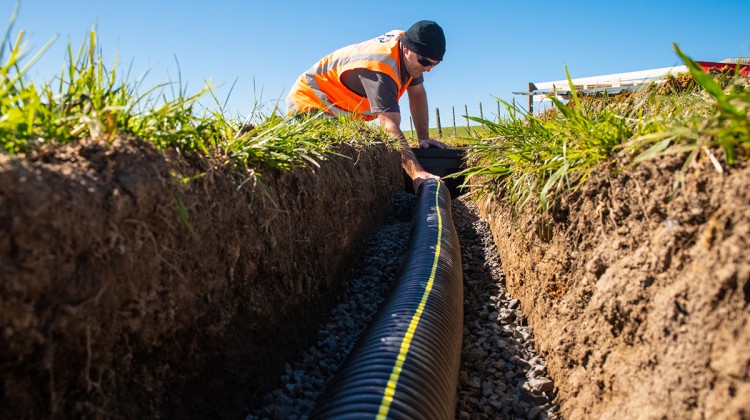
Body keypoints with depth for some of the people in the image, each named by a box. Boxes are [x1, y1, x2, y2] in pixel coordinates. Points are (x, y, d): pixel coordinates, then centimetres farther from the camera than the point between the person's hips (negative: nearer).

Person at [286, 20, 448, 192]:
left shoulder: (406, 41, -6)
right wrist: (417, 174, -52)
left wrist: (424, 138, -5)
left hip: (340, 111, 9)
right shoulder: (379, 68, -33)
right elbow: (390, 127, -43)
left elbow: (418, 94, 4)